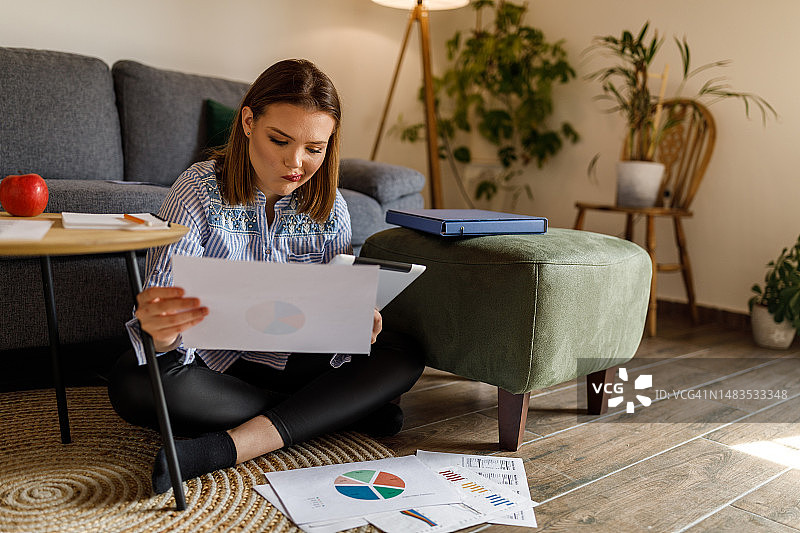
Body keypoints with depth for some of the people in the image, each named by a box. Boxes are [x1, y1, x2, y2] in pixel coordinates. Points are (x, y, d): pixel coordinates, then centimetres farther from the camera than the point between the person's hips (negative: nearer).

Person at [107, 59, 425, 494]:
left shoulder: (329, 207, -6)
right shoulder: (199, 192, -16)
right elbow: (162, 304, -25)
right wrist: (160, 331, -49)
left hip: (292, 358, 2)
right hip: (212, 358, -2)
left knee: (403, 356, -18)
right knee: (132, 384, -33)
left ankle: (224, 447, -27)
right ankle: (345, 413, -21)